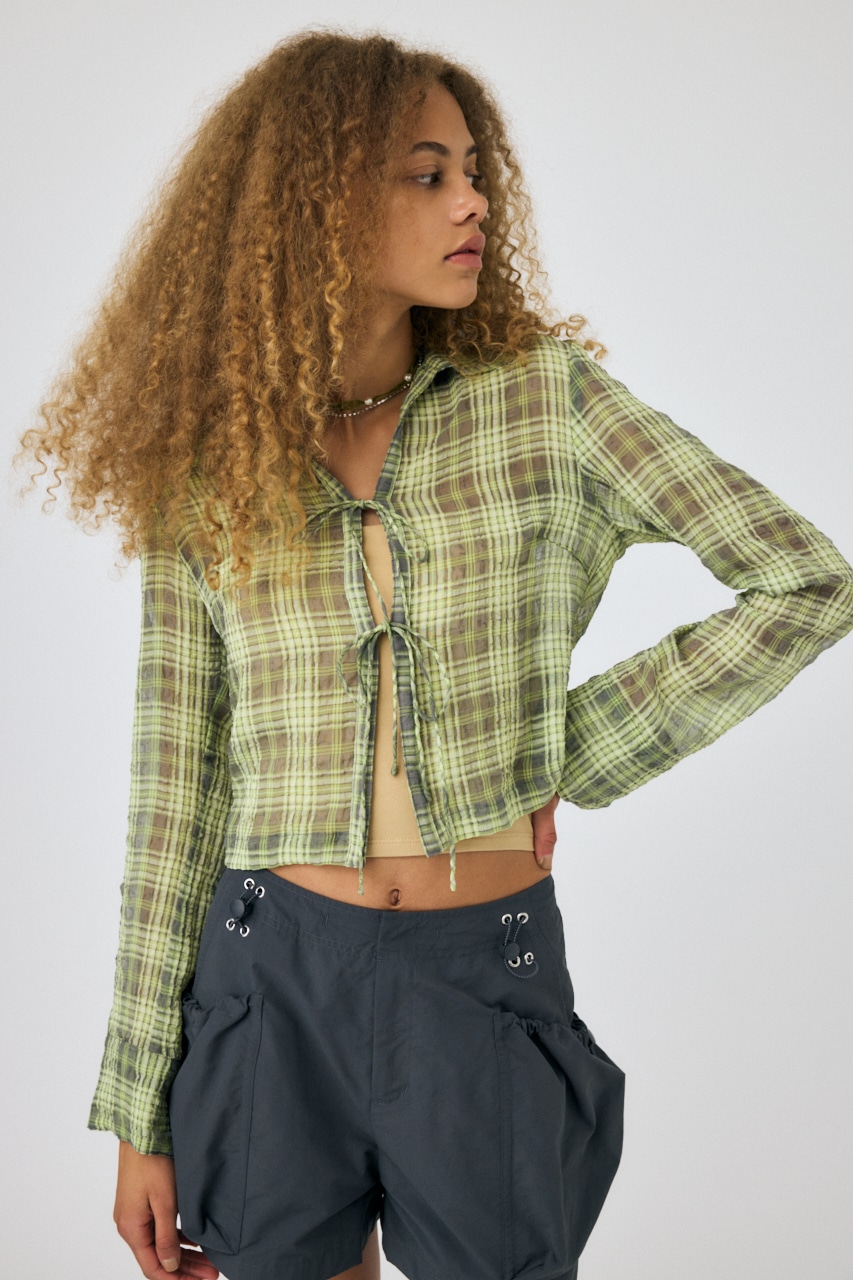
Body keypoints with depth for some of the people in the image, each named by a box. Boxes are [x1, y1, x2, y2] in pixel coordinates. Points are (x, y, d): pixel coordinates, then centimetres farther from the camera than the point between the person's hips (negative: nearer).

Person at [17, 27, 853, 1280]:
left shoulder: (544, 393, -3)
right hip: (271, 978, 1)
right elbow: (175, 794, 2)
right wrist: (141, 1114, 2)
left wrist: (563, 762, -4)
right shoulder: (207, 478, 0)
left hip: (489, 978, 0)